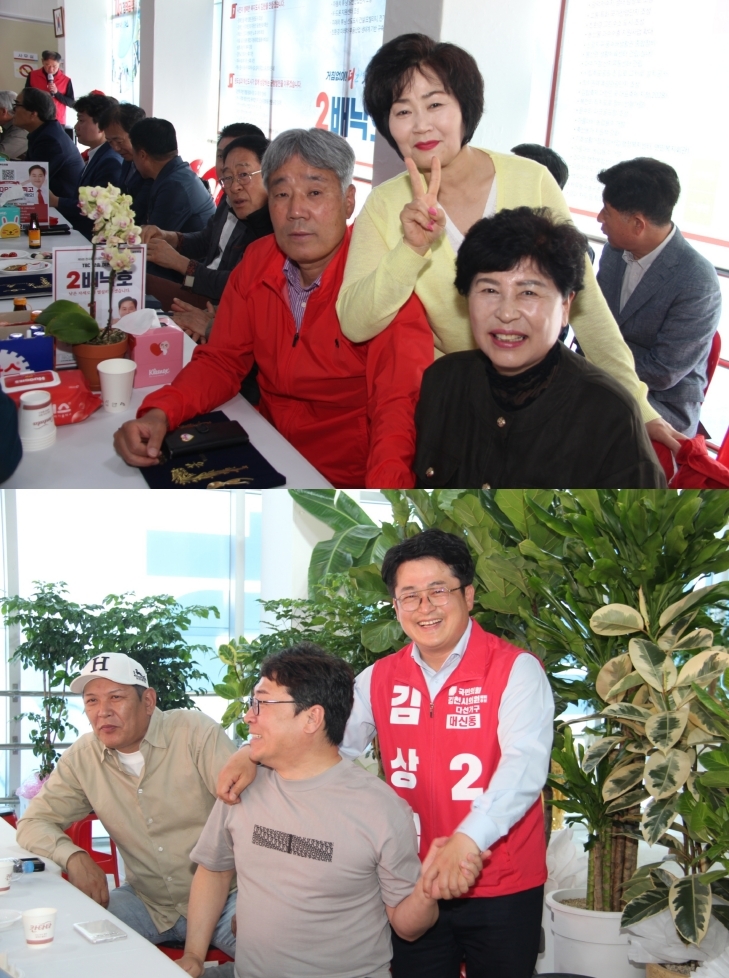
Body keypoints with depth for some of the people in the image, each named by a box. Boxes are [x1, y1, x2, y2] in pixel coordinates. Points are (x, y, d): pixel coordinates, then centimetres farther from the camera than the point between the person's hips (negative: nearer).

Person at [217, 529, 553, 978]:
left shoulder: (515, 670, -12)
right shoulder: (381, 678, 5)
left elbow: (525, 765, -24)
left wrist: (468, 840, -39)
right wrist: (255, 755, -15)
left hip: (502, 890, -4)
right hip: (414, 885, 4)